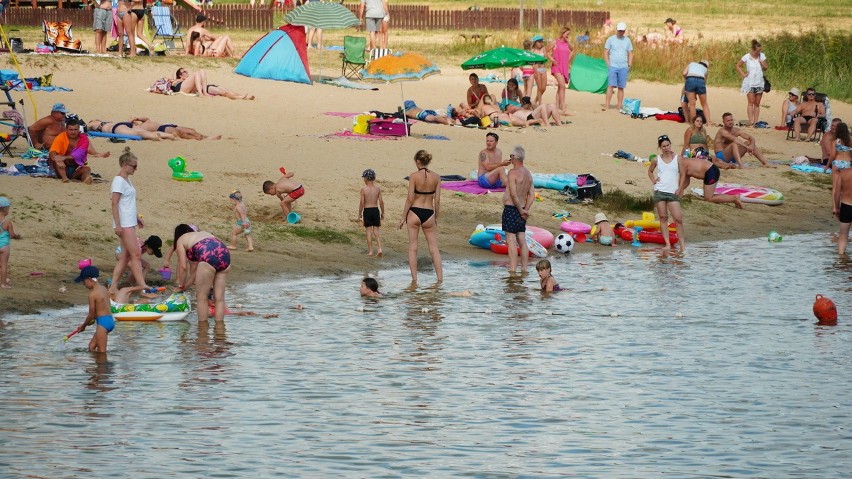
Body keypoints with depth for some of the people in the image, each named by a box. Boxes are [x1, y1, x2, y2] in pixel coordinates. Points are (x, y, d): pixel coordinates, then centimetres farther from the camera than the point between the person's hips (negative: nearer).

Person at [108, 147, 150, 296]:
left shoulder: (127, 180, 15)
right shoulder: (119, 181, -13)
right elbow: (114, 204, -17)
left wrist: (138, 217, 25)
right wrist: (117, 225, -21)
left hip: (130, 223, 10)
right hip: (124, 224, -10)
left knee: (126, 256, 8)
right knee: (136, 255, -10)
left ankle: (113, 287, 9)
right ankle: (143, 287, -12)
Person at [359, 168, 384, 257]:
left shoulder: (363, 189, -9)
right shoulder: (378, 188, 0)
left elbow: (362, 202, -9)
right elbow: (381, 201, 1)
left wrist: (359, 213, 0)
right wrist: (382, 213, 11)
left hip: (367, 211, -3)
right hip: (376, 210, 3)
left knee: (369, 231, 5)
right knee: (376, 231, 9)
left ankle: (370, 251, 7)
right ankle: (379, 248, -4)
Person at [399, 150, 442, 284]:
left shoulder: (414, 176, -9)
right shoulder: (436, 177, -1)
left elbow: (410, 199, -9)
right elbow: (437, 200, 1)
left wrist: (403, 217, -1)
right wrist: (436, 217, 13)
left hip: (414, 212, -2)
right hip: (429, 213, 2)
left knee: (413, 247, 7)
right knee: (434, 248, 9)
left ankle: (414, 279, 5)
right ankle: (440, 278, 5)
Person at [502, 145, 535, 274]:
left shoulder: (513, 173, -15)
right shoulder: (528, 174, 12)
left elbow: (514, 194, -20)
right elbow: (532, 195, 10)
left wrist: (521, 211, -12)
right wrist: (526, 209, 2)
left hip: (511, 209, -8)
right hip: (521, 210, 8)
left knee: (511, 240, -9)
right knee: (522, 240, 11)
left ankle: (512, 270, -13)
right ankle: (524, 269, 13)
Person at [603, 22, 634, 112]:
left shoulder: (627, 40, 11)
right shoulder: (610, 39, 3)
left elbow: (630, 54, 14)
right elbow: (606, 53, 3)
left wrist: (629, 65, 3)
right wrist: (608, 64, -6)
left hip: (623, 67, 2)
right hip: (613, 66, -2)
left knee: (621, 87, 3)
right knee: (611, 86, -10)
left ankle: (619, 106, 6)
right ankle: (607, 105, -12)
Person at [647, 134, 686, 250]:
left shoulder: (677, 159, 4)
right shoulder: (656, 160, 7)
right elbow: (650, 171, 24)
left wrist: (680, 188, -2)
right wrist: (653, 181, 7)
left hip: (672, 192, -1)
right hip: (659, 192, 1)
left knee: (678, 218, -9)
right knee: (663, 217, 1)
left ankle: (681, 241, 2)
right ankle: (667, 244, 2)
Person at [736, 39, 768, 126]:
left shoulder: (762, 56, 5)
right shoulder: (747, 57, -6)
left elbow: (766, 68, 10)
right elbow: (738, 66, 3)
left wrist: (763, 64, -10)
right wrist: (743, 74, -6)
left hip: (759, 82, 4)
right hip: (750, 83, -4)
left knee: (757, 103, 4)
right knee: (751, 102, -10)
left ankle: (756, 122, 4)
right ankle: (751, 121, -12)